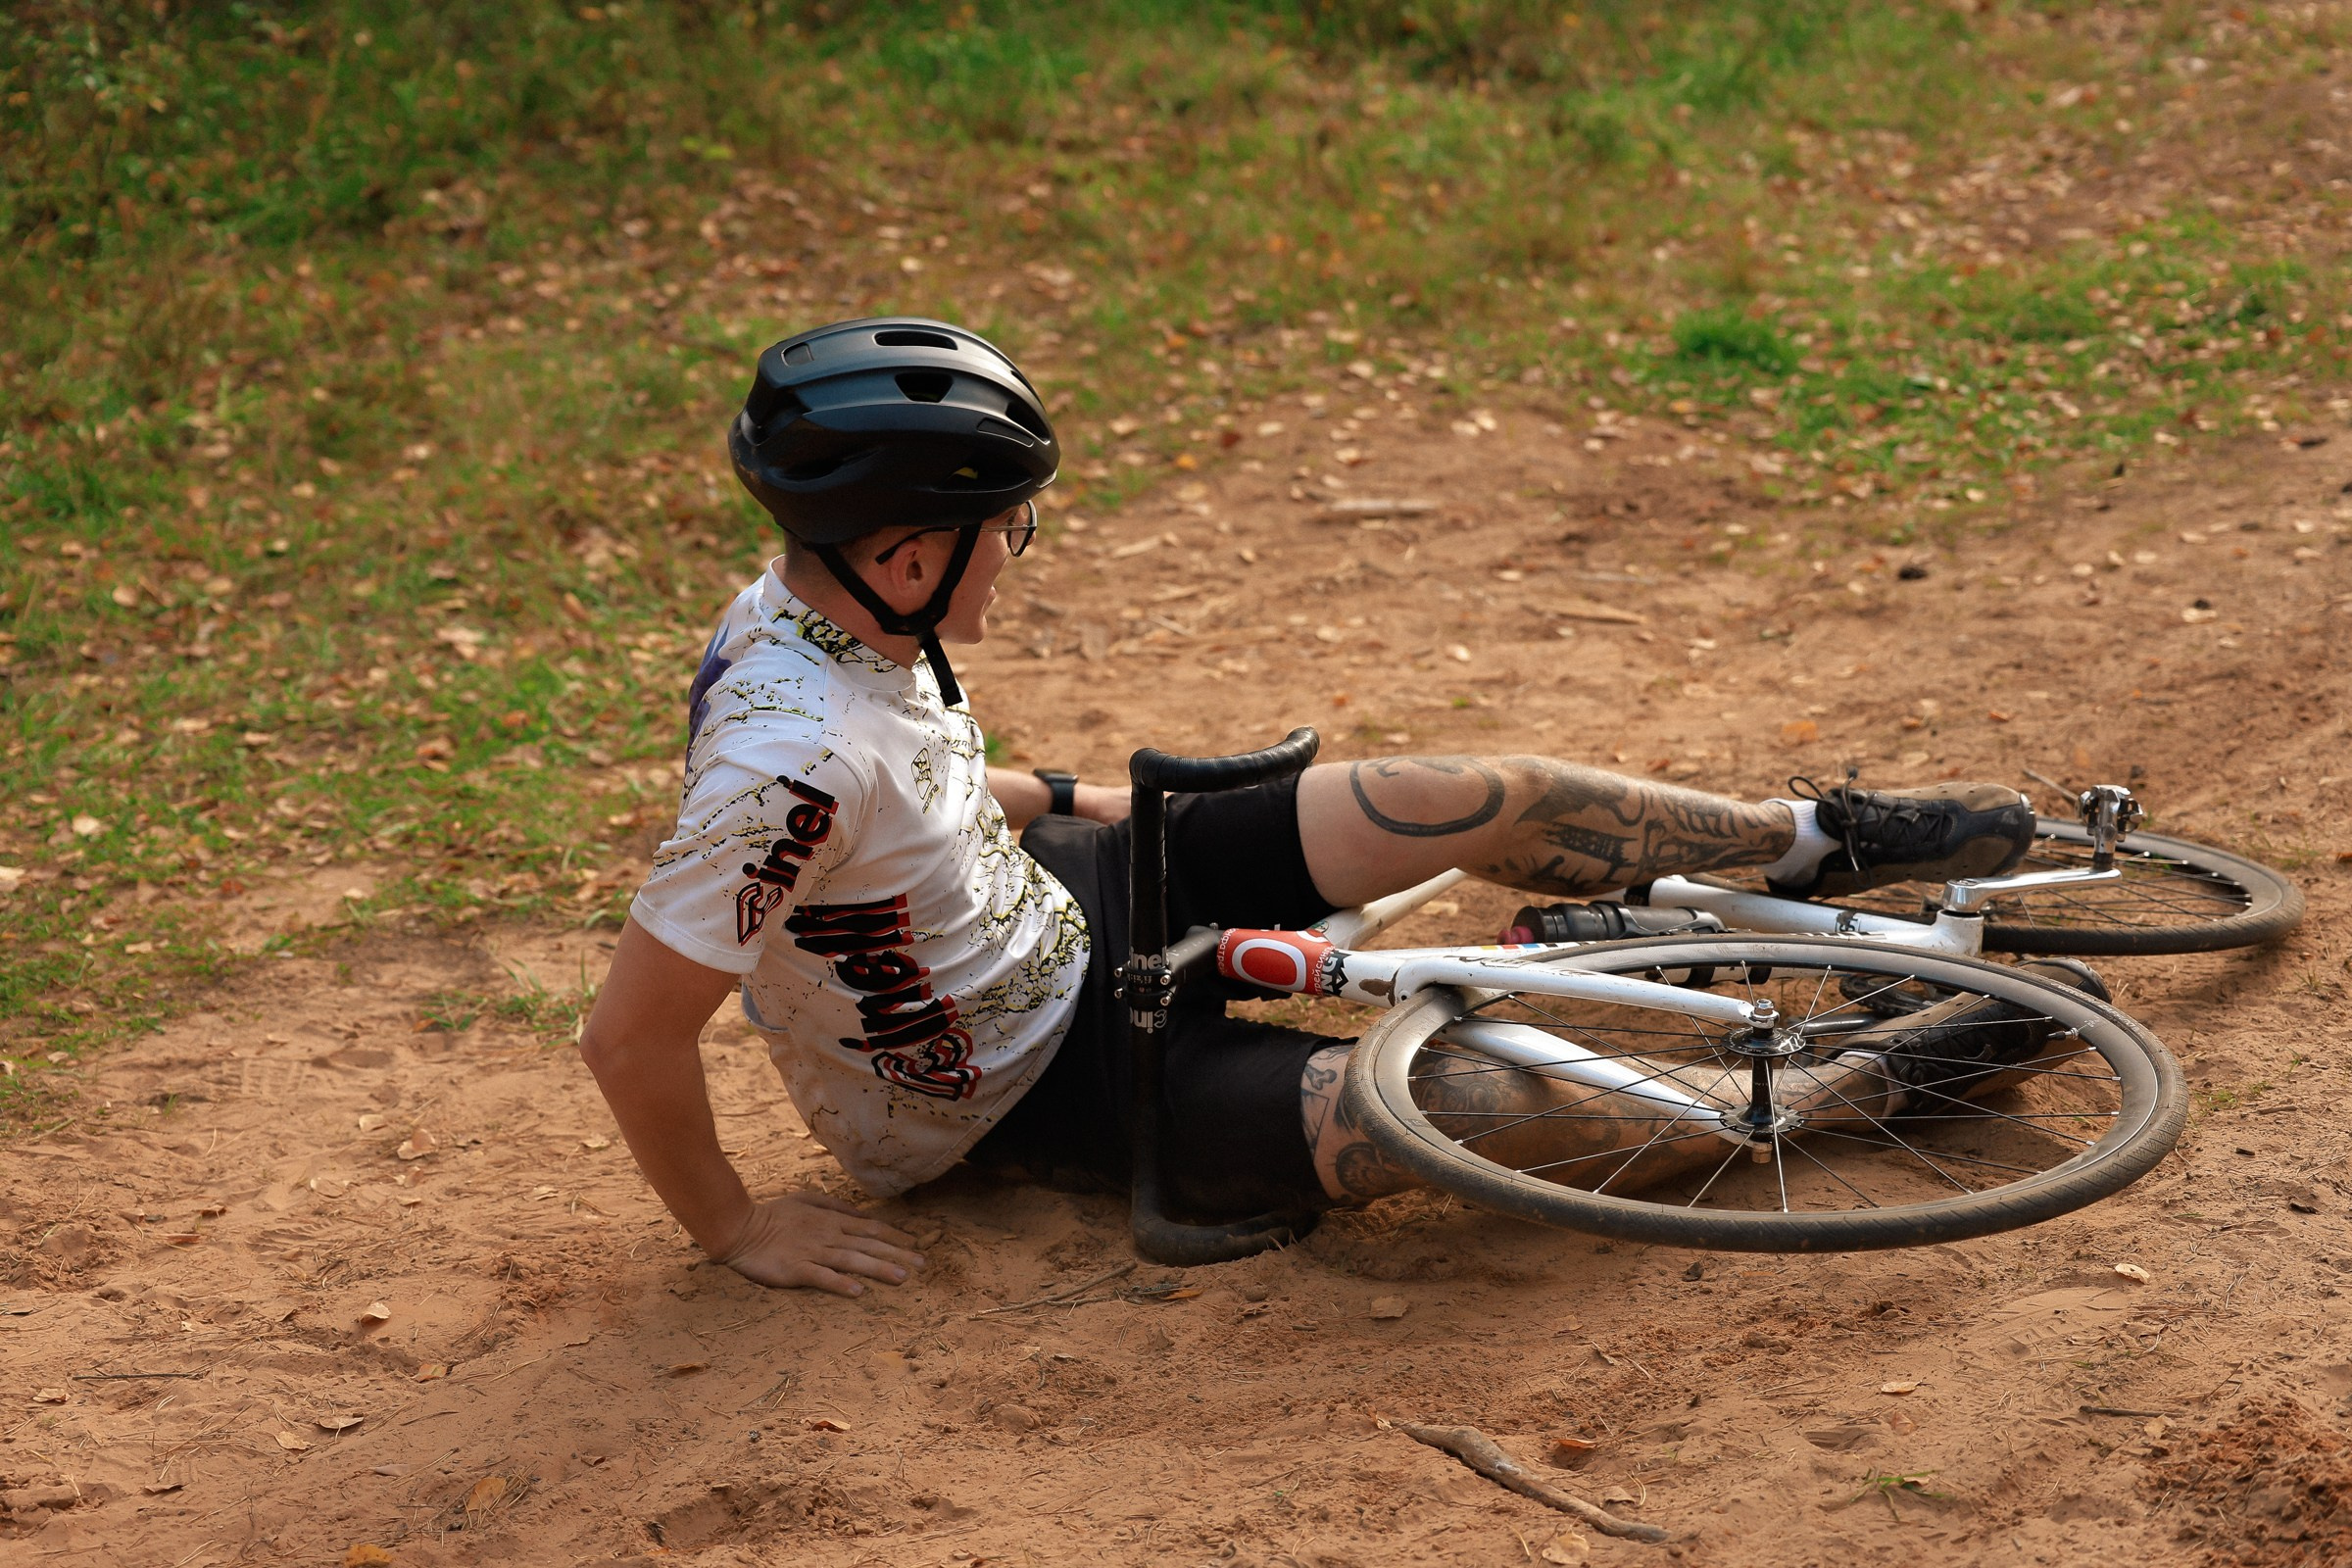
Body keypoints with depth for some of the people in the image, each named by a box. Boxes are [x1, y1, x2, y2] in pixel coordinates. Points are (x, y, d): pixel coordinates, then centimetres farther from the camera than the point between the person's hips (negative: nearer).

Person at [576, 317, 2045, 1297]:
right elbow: (630, 1037, -32)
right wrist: (739, 1230, -20)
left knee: (1490, 800, 1)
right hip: (1028, 1089, -8)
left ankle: (1818, 842, 20)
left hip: (1049, 899, 8)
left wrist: (1064, 801, 11)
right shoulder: (793, 762, -38)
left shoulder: (815, 602, -11)